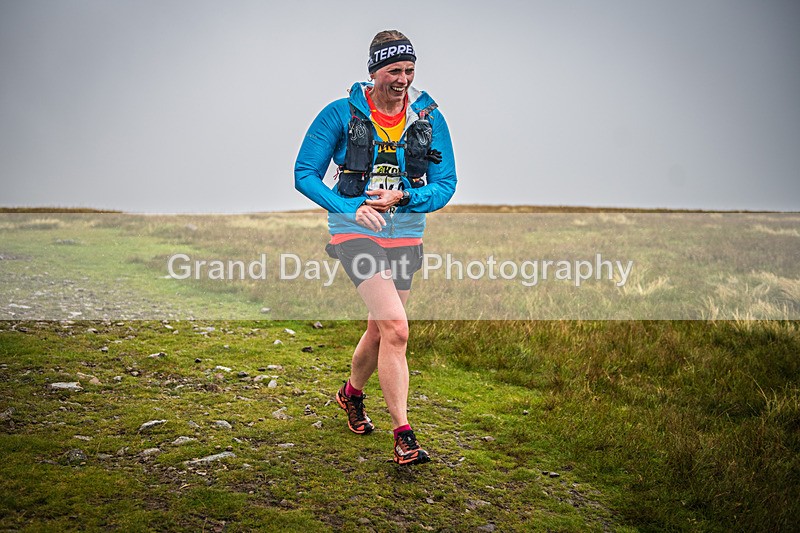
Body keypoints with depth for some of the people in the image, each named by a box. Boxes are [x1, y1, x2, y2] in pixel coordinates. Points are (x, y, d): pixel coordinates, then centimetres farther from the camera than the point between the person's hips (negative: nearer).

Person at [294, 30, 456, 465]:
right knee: (396, 329, -19)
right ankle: (403, 436, -14)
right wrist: (352, 208, -19)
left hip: (405, 236, 4)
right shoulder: (341, 114, -7)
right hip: (355, 233, -4)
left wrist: (400, 198, -18)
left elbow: (445, 185, 1)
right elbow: (305, 174, -5)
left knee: (380, 330, 16)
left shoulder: (429, 118, 0)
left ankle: (351, 393, 46)